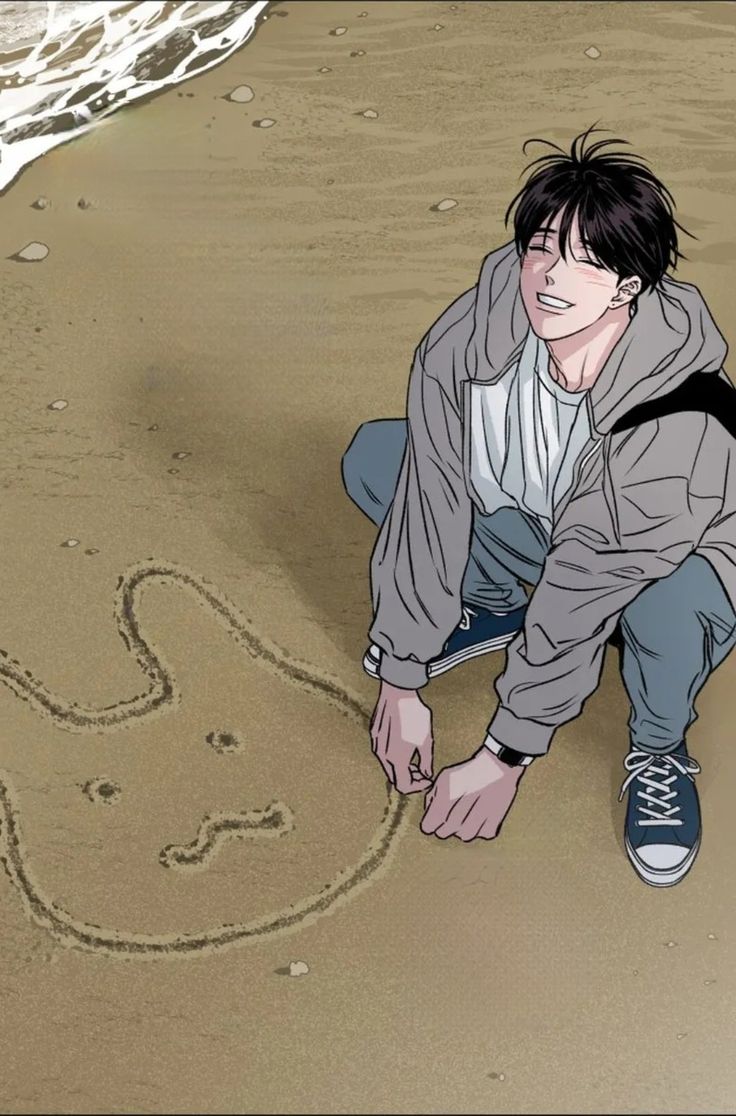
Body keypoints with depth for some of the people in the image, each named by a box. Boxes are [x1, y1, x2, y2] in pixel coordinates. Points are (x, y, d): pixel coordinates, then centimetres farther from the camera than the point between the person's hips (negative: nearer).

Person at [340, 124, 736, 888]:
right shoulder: (463, 343, -26)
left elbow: (586, 599, -32)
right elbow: (429, 507, -20)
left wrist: (505, 760, -22)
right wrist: (401, 685, -13)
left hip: (673, 555, -4)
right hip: (536, 523, 4)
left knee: (671, 610, -40)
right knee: (373, 457, -10)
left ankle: (658, 748, -3)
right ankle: (493, 609, 14)